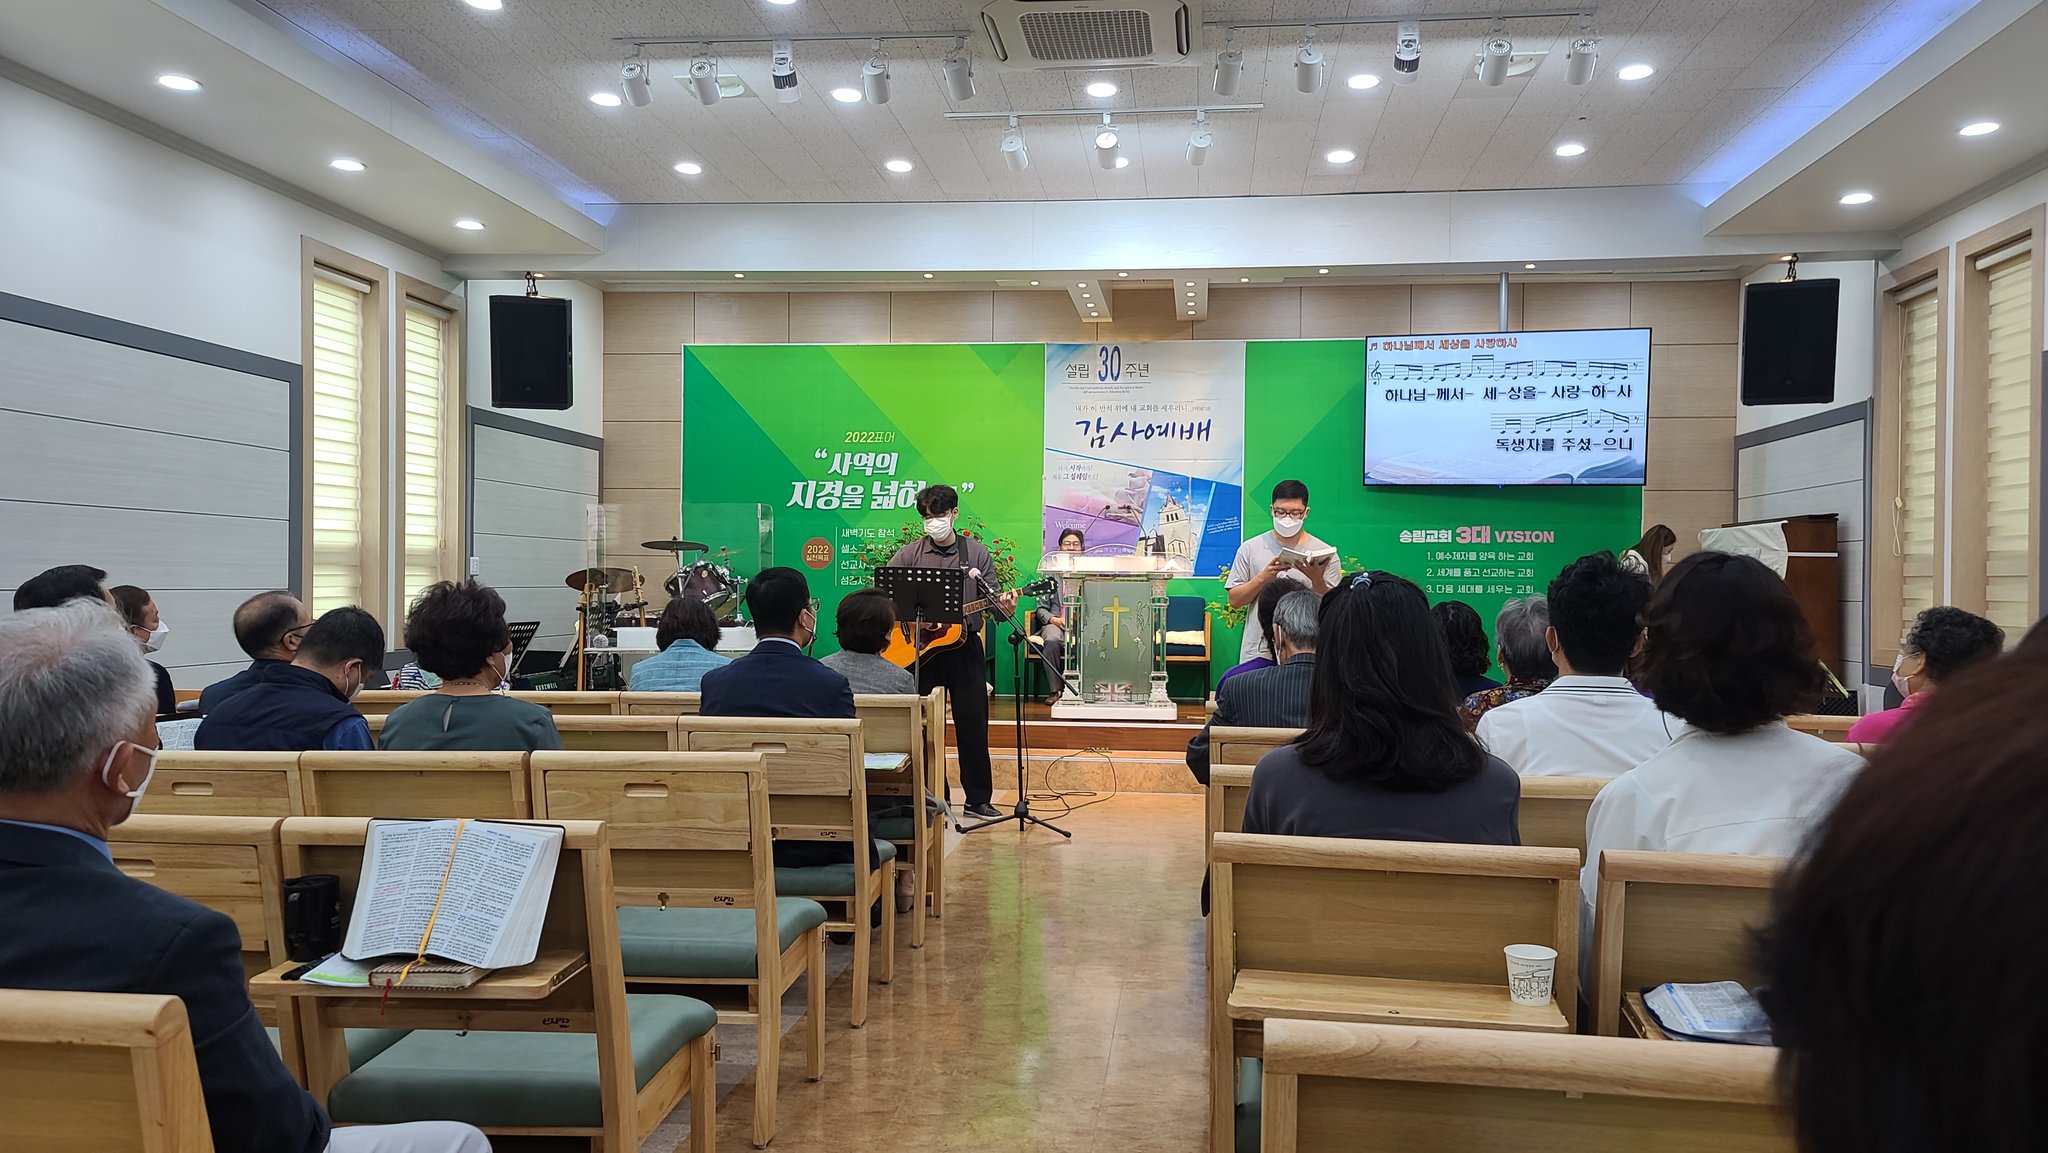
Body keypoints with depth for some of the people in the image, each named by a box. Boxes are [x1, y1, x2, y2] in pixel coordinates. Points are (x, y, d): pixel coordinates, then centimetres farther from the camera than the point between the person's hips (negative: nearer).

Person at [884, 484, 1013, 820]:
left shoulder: (977, 553, 5)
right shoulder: (909, 555, 3)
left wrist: (1003, 605, -19)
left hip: (964, 647, 0)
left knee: (973, 726, 4)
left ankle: (979, 800, 14)